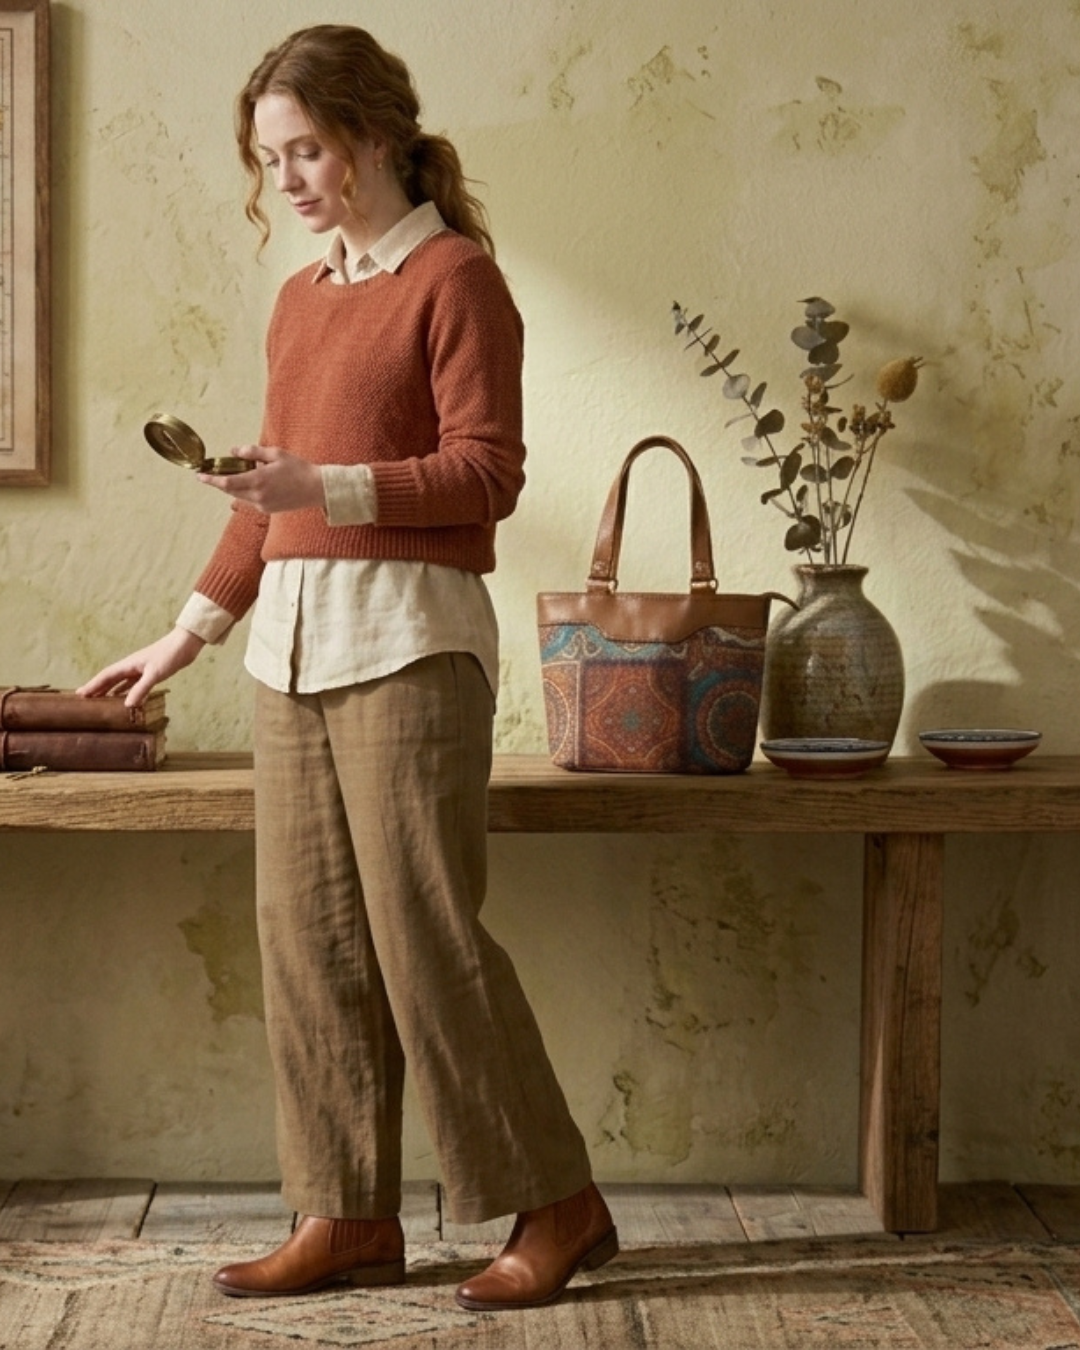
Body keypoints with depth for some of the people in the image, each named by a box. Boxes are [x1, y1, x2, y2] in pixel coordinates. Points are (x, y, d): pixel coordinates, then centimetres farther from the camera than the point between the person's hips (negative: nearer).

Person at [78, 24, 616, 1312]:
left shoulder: (454, 277, -2)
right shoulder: (300, 299, 19)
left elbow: (486, 473, -9)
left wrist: (328, 488, -20)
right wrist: (187, 635, 24)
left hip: (407, 637, -7)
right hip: (291, 639, 7)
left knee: (425, 932, -7)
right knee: (307, 937, 6)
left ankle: (556, 1204, 6)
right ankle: (350, 1215, 15)